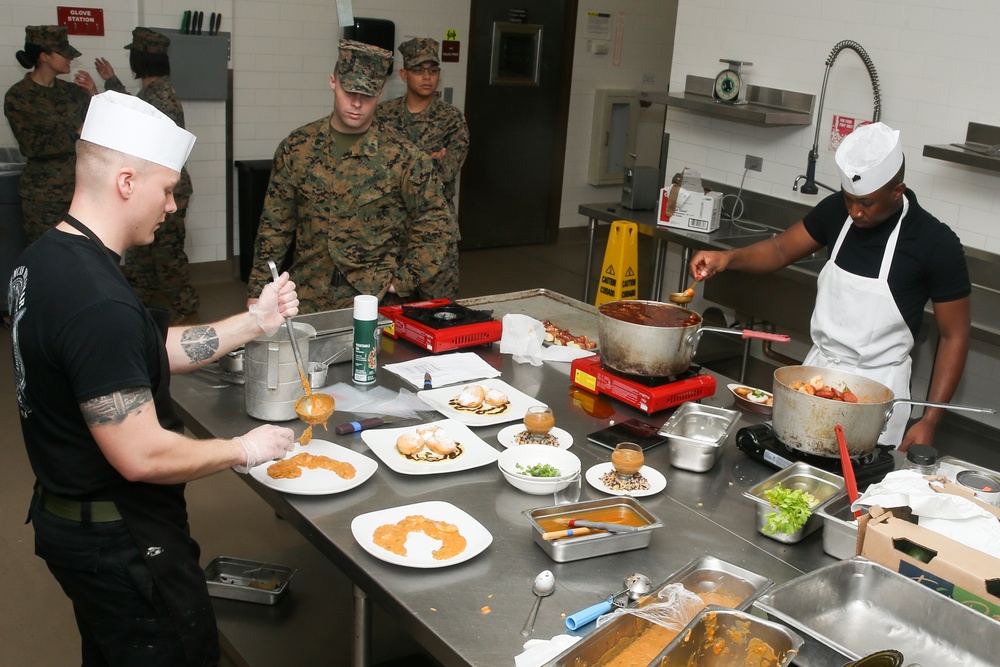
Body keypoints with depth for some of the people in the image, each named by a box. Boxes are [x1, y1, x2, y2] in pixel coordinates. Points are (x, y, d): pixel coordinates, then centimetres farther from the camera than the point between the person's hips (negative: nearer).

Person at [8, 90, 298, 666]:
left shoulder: (46, 258, 1)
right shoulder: (97, 303, -31)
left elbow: (154, 352, 8)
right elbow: (142, 455, -30)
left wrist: (254, 322, 3)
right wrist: (245, 449, -15)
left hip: (70, 519, 10)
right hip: (122, 541, -10)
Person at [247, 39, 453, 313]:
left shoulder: (403, 157, -7)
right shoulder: (297, 147, 1)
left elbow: (436, 223, -3)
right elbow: (275, 225, 5)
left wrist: (403, 281, -7)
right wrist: (257, 290, 4)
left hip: (378, 301, -2)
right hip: (309, 299, 2)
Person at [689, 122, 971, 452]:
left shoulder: (936, 243, -15)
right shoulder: (838, 210, -3)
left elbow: (955, 335, -9)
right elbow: (782, 248, 9)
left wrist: (929, 421, -13)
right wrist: (729, 258, -12)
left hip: (878, 385, -4)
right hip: (819, 367, 5)